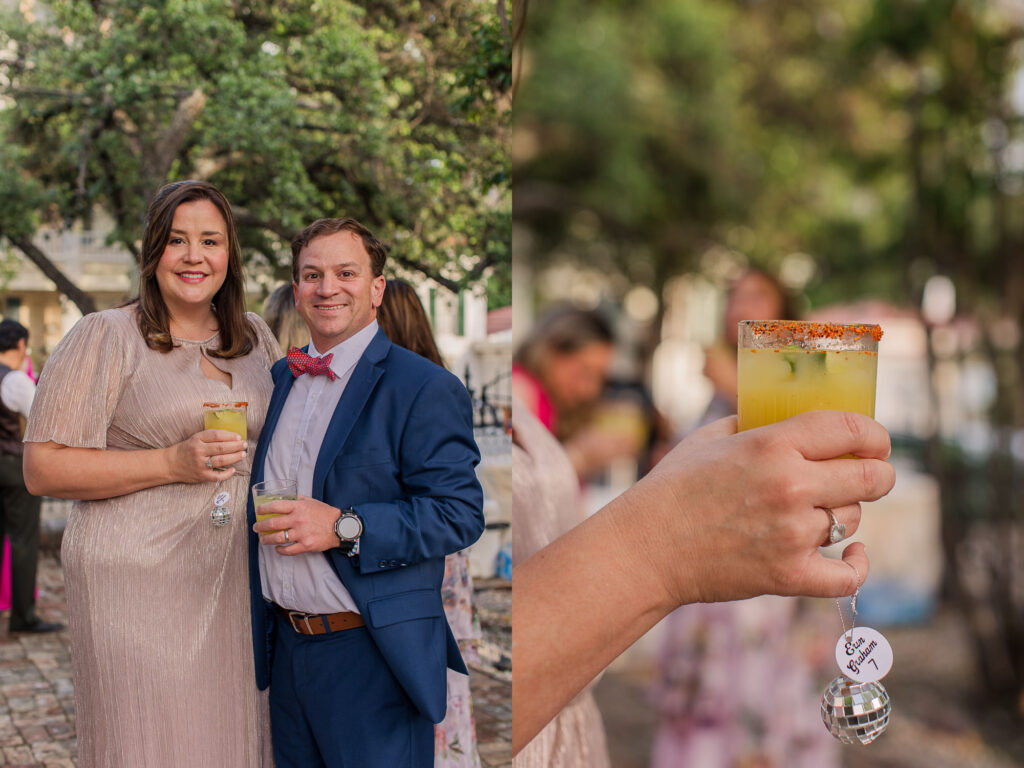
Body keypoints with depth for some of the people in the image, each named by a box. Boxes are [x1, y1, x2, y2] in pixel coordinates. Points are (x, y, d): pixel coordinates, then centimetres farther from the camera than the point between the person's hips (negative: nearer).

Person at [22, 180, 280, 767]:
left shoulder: (254, 337, 13)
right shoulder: (106, 337, -5)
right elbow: (44, 468, -10)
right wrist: (172, 463, -18)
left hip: (233, 583, 5)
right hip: (137, 582, -5)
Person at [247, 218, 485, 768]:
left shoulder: (425, 388, -11)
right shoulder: (280, 377, 12)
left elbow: (460, 513, -17)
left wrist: (343, 527, -24)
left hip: (372, 657, -6)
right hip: (286, 646, 7)